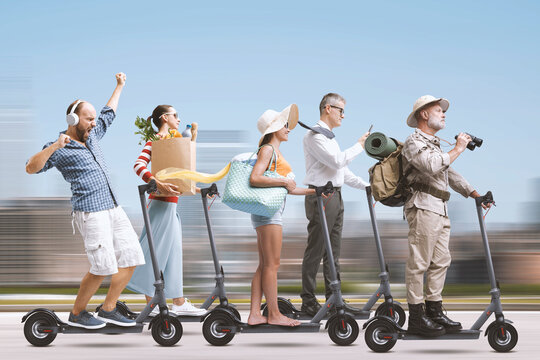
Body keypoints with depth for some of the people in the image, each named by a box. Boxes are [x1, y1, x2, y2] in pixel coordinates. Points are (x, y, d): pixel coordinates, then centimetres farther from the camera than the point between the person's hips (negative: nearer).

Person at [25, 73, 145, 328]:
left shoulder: (92, 137, 19)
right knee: (103, 267, -14)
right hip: (90, 211, -8)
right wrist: (54, 147, -27)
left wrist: (119, 87, 44)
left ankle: (108, 309, 11)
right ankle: (77, 314, 2)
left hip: (113, 207, 8)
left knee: (130, 258, 2)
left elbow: (108, 115, 36)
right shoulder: (59, 149, -2)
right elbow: (31, 167, -15)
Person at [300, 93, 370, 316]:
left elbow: (342, 170, 25)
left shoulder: (330, 137, 22)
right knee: (315, 251, -6)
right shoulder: (314, 136, -10)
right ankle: (308, 301, -2)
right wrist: (359, 146, -10)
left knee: (333, 252, 10)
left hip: (335, 197, 10)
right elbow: (336, 161, -21)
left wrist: (365, 185, 16)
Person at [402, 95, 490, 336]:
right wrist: (458, 149, -12)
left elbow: (449, 174, 31)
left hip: (440, 209, 10)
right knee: (419, 262, -9)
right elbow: (433, 166, -21)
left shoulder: (434, 145, 27)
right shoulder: (414, 142, -4)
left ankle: (434, 312, 13)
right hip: (423, 207, -10)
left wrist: (474, 193, 22)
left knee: (440, 261, 8)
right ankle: (416, 317, -10)